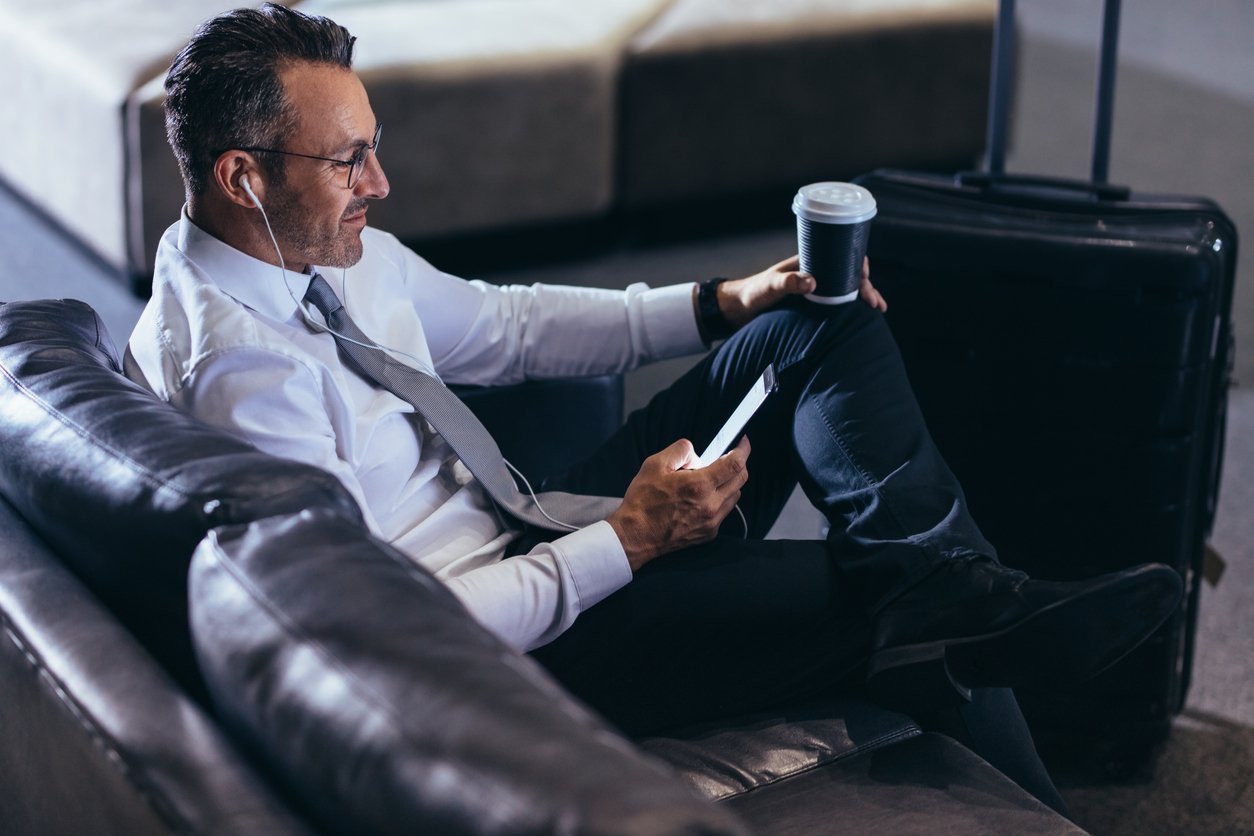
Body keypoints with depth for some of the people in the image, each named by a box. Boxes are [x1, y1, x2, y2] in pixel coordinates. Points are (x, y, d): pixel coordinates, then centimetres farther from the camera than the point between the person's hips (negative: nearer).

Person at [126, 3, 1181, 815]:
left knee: (820, 331, 1)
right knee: (887, 609, -21)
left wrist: (722, 305, 10)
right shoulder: (234, 367, -26)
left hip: (522, 540, 10)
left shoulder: (332, 252, 3)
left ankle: (966, 598, -16)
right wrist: (625, 541, -24)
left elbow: (504, 323, 19)